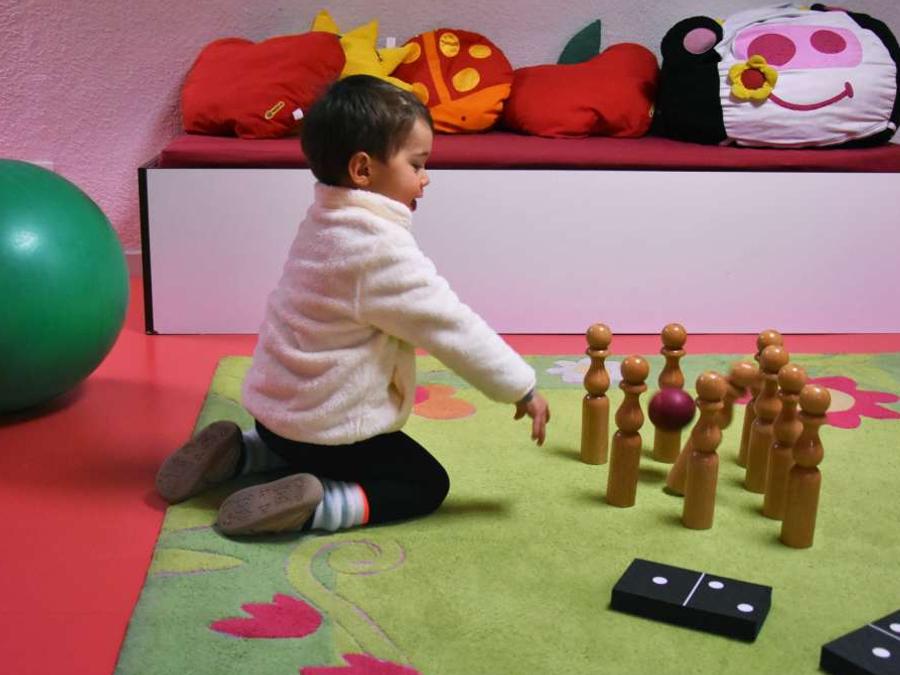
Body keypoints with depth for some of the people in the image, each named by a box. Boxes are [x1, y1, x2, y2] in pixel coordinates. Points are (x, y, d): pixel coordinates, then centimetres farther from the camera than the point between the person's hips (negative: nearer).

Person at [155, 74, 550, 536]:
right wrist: (522, 389, -11)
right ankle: (314, 505, -14)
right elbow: (453, 328, -21)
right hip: (326, 425, -9)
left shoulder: (325, 221, 4)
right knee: (425, 484, 4)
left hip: (278, 405, 9)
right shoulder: (381, 250, -24)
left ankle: (236, 452, 17)